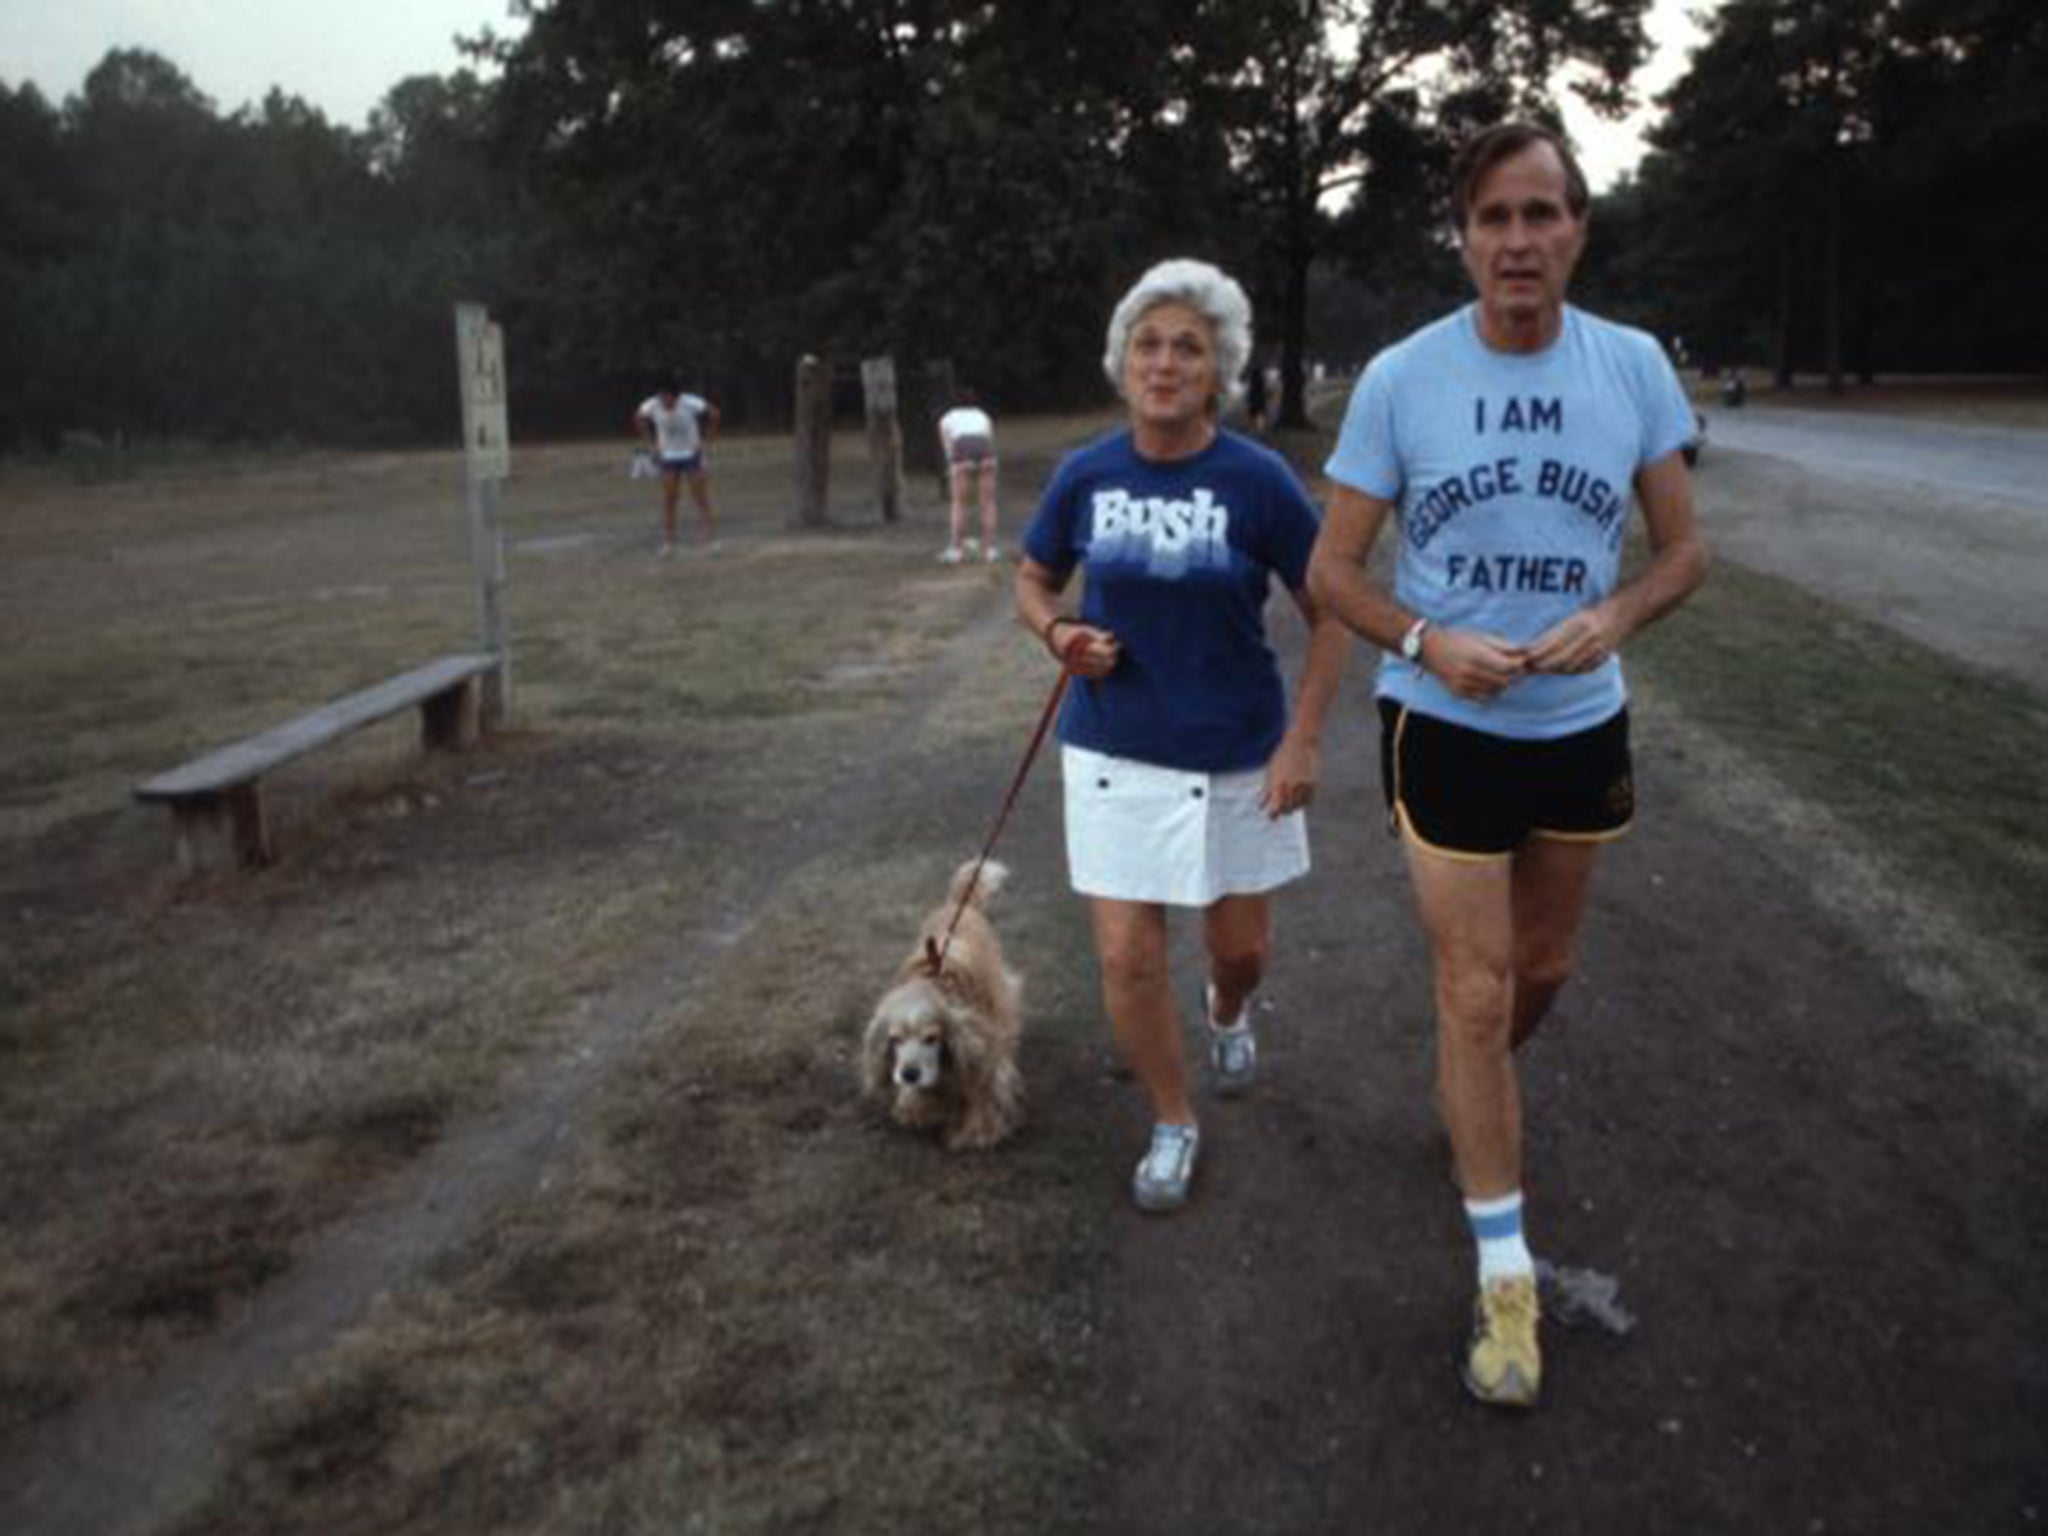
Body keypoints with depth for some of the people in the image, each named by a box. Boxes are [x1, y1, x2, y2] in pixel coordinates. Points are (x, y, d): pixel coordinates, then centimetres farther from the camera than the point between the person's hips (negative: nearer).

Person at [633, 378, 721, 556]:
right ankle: (668, 543, 6)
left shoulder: (689, 403, -24)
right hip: (668, 457, 2)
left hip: (691, 455, -2)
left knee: (701, 497, -2)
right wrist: (653, 443, 1)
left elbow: (714, 414, -13)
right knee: (668, 501, 1)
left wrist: (706, 438, -12)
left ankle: (710, 539, 6)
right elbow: (639, 420, 6)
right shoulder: (651, 406, -15)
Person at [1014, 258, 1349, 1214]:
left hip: (1237, 755, -1)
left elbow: (1329, 614, -5)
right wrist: (1058, 633, -12)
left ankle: (1227, 1012, 52)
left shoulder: (1257, 480, -12)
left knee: (1239, 946, 14)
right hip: (1115, 751, 1)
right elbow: (1033, 581, 10)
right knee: (1128, 958, 0)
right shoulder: (1085, 474, -6)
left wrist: (1304, 739, -12)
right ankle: (1173, 1125, 24)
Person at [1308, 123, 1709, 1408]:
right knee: (1477, 991, -2)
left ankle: (1476, 1099, 52)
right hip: (1446, 726, -3)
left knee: (1543, 970, 19)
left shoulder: (1634, 366, -5)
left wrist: (1615, 617, -20)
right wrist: (1428, 643, -24)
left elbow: (1684, 549, 2)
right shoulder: (1400, 379, -10)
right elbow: (1334, 569, -5)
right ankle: (1506, 1272, 11)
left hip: (1582, 726, 3)